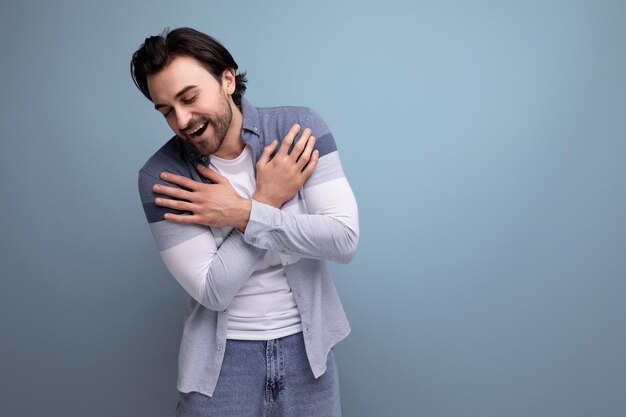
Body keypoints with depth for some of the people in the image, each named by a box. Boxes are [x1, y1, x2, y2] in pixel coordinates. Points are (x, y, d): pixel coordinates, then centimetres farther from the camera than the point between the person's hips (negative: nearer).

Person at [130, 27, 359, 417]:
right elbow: (212, 290, -16)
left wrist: (244, 213, -21)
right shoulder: (160, 178, -13)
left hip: (305, 342, 1)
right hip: (223, 352, -1)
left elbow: (345, 238, -18)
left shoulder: (300, 128, -12)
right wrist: (267, 201, -18)